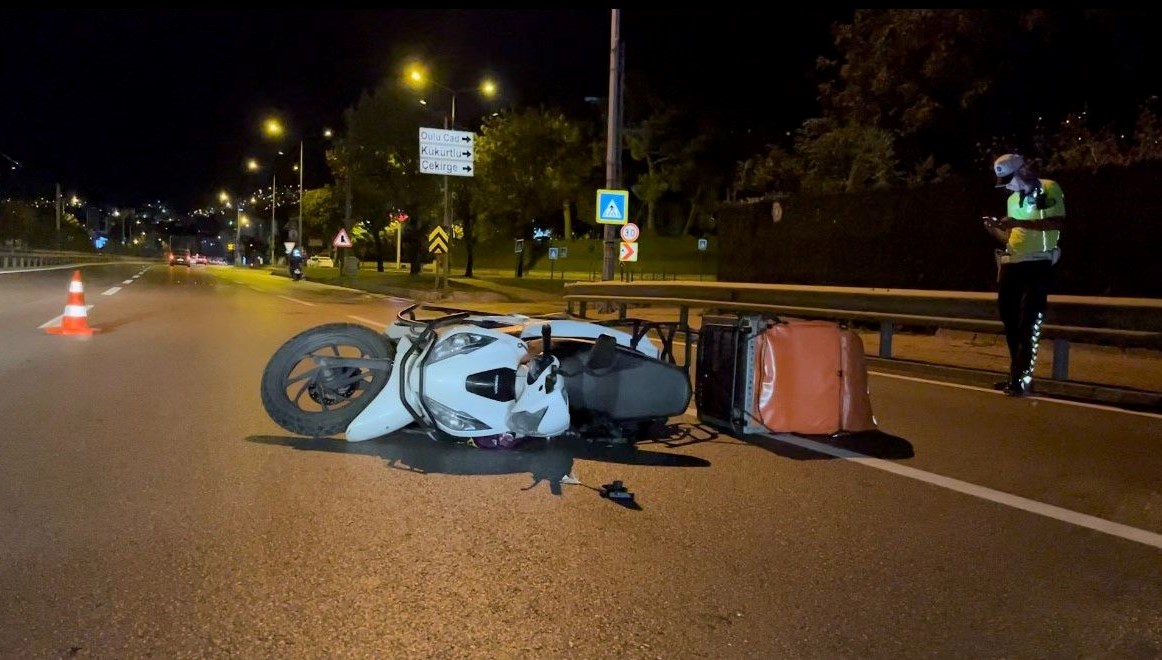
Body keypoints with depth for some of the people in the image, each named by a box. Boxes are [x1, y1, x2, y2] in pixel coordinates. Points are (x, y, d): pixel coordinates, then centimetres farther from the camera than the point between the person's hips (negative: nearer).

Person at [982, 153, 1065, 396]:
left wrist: (1018, 222, -21)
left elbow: (1057, 223, -16)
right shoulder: (1013, 199, 18)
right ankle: (1018, 375, 17)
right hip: (1012, 265, 7)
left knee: (1029, 324, -9)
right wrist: (995, 229, 3)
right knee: (1010, 321, 8)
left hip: (1037, 265, -7)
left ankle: (1021, 378, -9)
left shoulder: (1049, 189, -2)